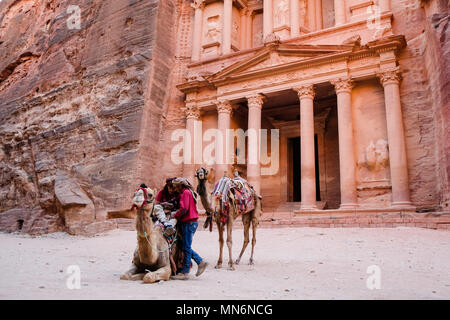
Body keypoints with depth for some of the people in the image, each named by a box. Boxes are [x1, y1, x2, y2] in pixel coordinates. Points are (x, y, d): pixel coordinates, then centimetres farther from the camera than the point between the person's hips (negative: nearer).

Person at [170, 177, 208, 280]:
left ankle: (185, 273, 1)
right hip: (191, 222, 10)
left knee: (186, 247, -5)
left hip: (189, 223, -10)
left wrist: (175, 216, -7)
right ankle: (201, 262, 14)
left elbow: (184, 208, -20)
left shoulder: (185, 193, -10)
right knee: (186, 247, 13)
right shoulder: (189, 192, 20)